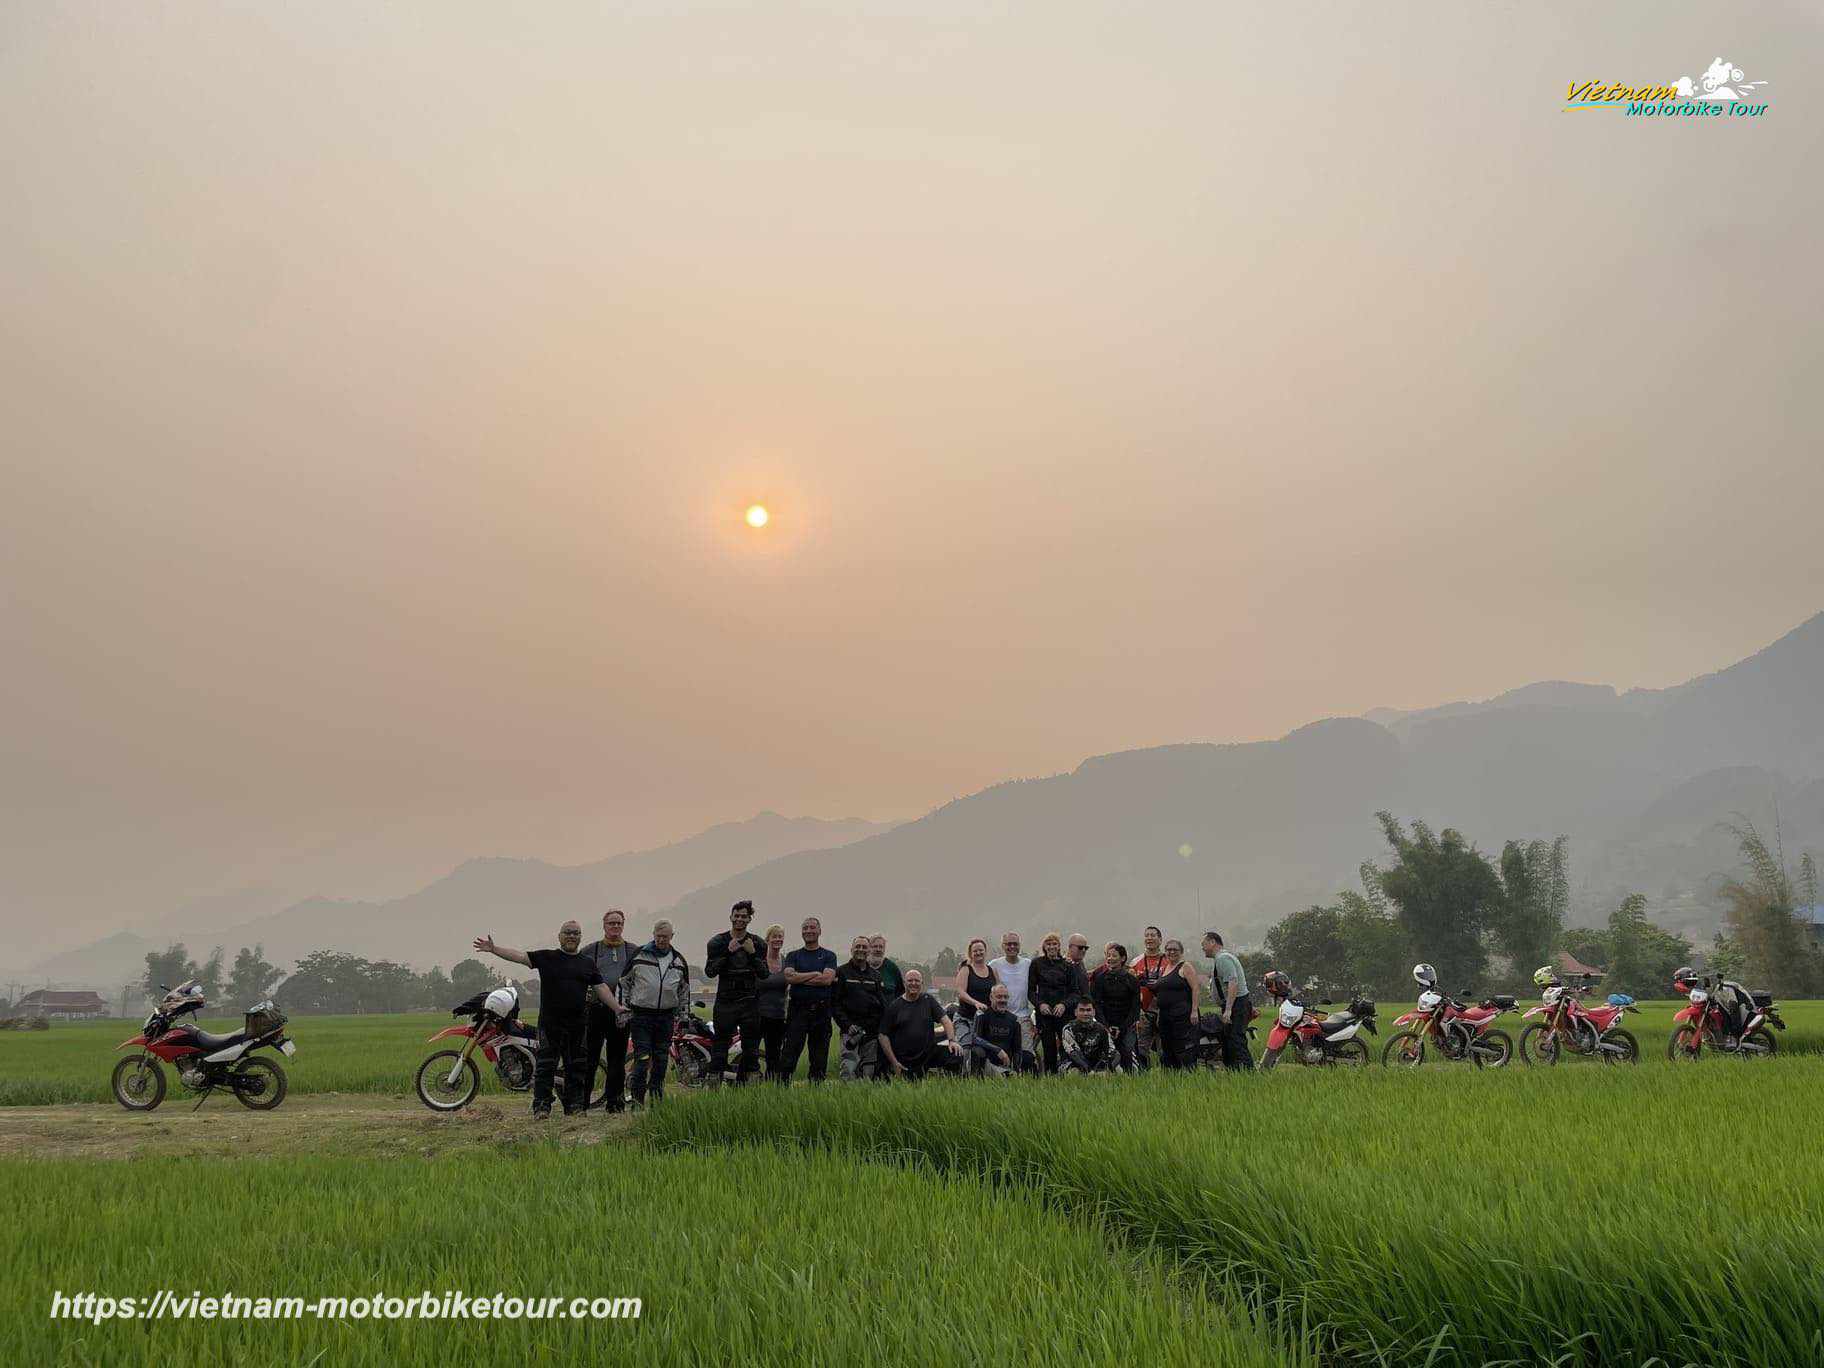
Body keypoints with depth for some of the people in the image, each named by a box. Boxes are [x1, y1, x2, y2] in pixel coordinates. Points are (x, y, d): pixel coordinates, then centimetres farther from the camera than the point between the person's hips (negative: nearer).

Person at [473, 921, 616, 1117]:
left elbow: (600, 988, 10)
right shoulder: (546, 957, 2)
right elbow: (520, 956, -8)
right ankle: (541, 1107, 3)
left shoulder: (588, 963, 11)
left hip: (578, 1024, 3)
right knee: (545, 1066, -3)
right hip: (550, 1022, -3)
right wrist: (493, 948, -20)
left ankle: (574, 1108, 17)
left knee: (577, 1068, 8)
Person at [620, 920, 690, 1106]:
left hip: (666, 1017, 3)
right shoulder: (639, 955, 0)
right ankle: (638, 1098, -6)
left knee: (661, 1059, 7)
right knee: (642, 1058, -9)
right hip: (641, 1015, -3)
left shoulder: (679, 960, 10)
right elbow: (624, 982, 6)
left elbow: (685, 989, 19)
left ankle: (657, 1097, 18)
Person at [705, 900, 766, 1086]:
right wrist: (728, 952, -17)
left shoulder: (757, 943, 7)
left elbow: (764, 974, 0)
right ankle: (714, 1085, 1)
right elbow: (710, 971, -7)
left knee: (751, 1049, 5)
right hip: (725, 1001, -2)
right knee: (719, 1047, -4)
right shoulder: (718, 942, 3)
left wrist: (752, 953, -14)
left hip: (750, 1001, 2)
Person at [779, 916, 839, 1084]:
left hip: (821, 1010, 0)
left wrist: (800, 978, -6)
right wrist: (815, 974, -8)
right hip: (797, 1008, 0)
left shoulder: (828, 955, 9)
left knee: (819, 1054, 4)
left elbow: (827, 979, -8)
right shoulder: (793, 955, 12)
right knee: (790, 1052, -6)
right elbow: (789, 977, -7)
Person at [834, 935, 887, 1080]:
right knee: (849, 1068, -16)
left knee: (870, 1071, 5)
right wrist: (847, 1024, -13)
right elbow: (834, 1003, -1)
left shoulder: (876, 975, 17)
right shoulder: (841, 973, 5)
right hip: (851, 1029, -4)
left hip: (872, 1031, 4)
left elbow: (883, 1004, 15)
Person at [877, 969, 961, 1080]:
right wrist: (894, 1062, -5)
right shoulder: (894, 1006, 1)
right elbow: (883, 1035, 1)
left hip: (929, 1054, 2)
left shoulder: (928, 1000, 8)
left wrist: (952, 1041, -17)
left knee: (957, 1054, -19)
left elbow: (944, 1020, 1)